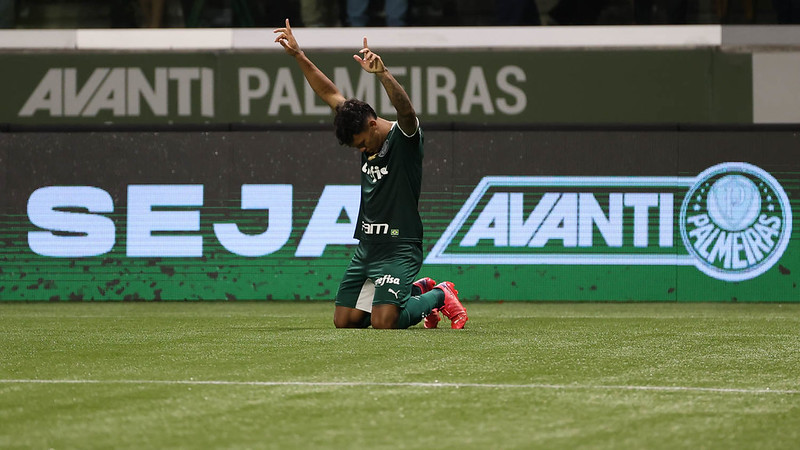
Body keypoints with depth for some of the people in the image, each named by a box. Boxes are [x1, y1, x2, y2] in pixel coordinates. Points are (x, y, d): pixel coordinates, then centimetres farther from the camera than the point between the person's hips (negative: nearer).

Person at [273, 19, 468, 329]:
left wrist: (382, 73, -51)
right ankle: (418, 291, 25)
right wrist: (298, 56, 13)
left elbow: (405, 108, -34)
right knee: (344, 321, 7)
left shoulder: (404, 138, -11)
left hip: (398, 248, -8)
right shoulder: (365, 137, 9)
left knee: (383, 323, -21)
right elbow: (330, 94, 16)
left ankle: (439, 296, 9)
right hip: (366, 246, 8)